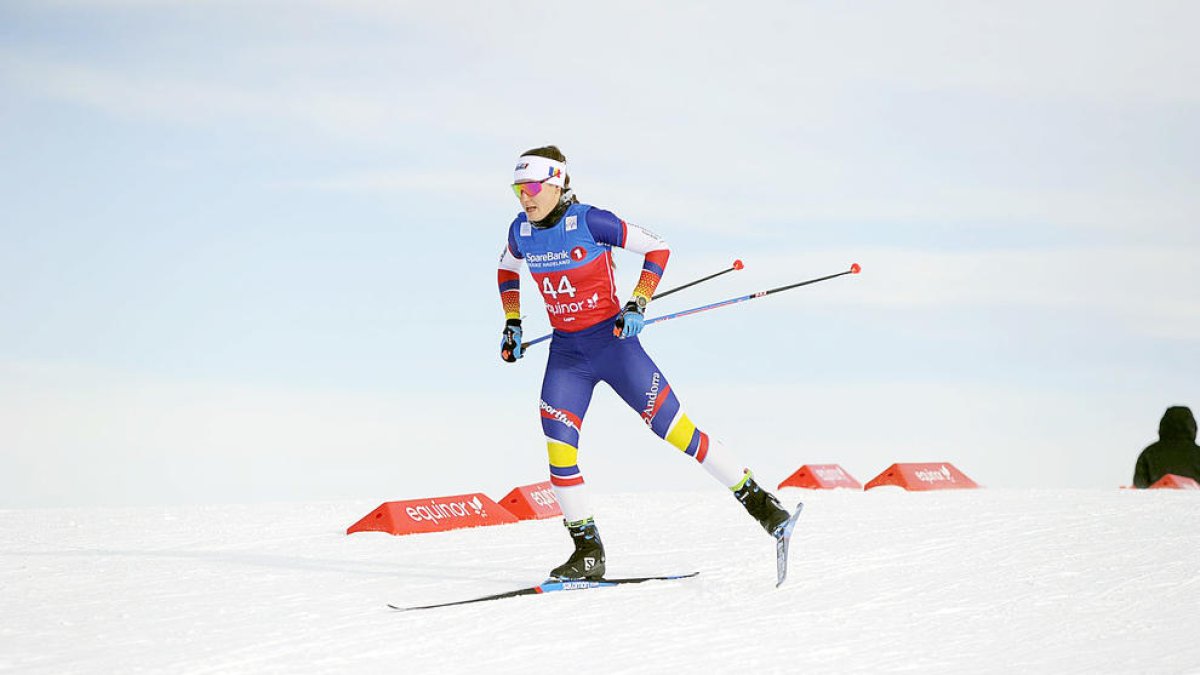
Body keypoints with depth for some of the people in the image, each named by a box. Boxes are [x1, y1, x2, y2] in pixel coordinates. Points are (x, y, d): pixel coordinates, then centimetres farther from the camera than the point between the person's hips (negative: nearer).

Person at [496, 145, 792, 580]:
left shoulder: (589, 222, -17)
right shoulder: (521, 232, 0)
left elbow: (658, 248, -8)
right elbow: (506, 269, 23)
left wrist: (637, 304, -16)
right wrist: (512, 322, 12)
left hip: (613, 342, -5)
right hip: (566, 353, 5)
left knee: (676, 430, -6)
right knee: (559, 449, -8)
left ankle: (756, 499, 7)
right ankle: (588, 552, 2)